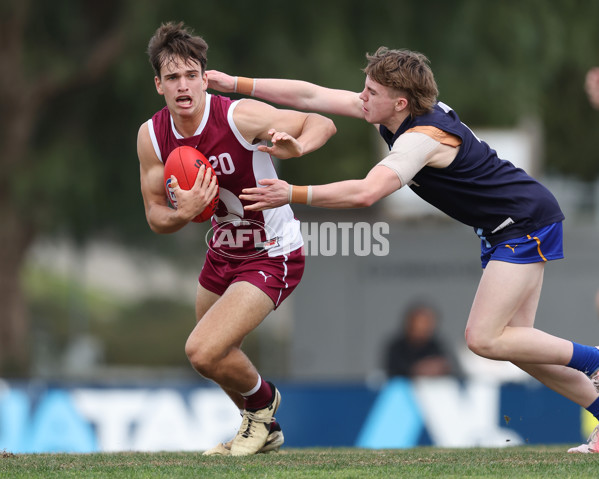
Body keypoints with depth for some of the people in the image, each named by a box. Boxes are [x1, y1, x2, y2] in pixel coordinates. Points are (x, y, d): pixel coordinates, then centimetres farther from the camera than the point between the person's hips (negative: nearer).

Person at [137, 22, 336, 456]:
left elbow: (323, 123, -18)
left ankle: (263, 401, 12)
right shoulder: (152, 136, -9)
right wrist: (183, 215, -26)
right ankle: (266, 431, 52)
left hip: (272, 255, -7)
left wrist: (297, 147, -41)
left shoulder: (239, 116, -26)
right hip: (224, 253, 7)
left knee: (203, 352, -20)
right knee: (219, 357, 23)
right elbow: (155, 215, -2)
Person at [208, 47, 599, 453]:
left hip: (527, 221, -10)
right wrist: (234, 83, -4)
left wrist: (293, 194, -42)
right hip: (503, 230, 10)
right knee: (510, 340, 8)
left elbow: (365, 193, -42)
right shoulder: (391, 112, -2)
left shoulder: (423, 138, -28)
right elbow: (311, 96, -1)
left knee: (484, 339, -14)